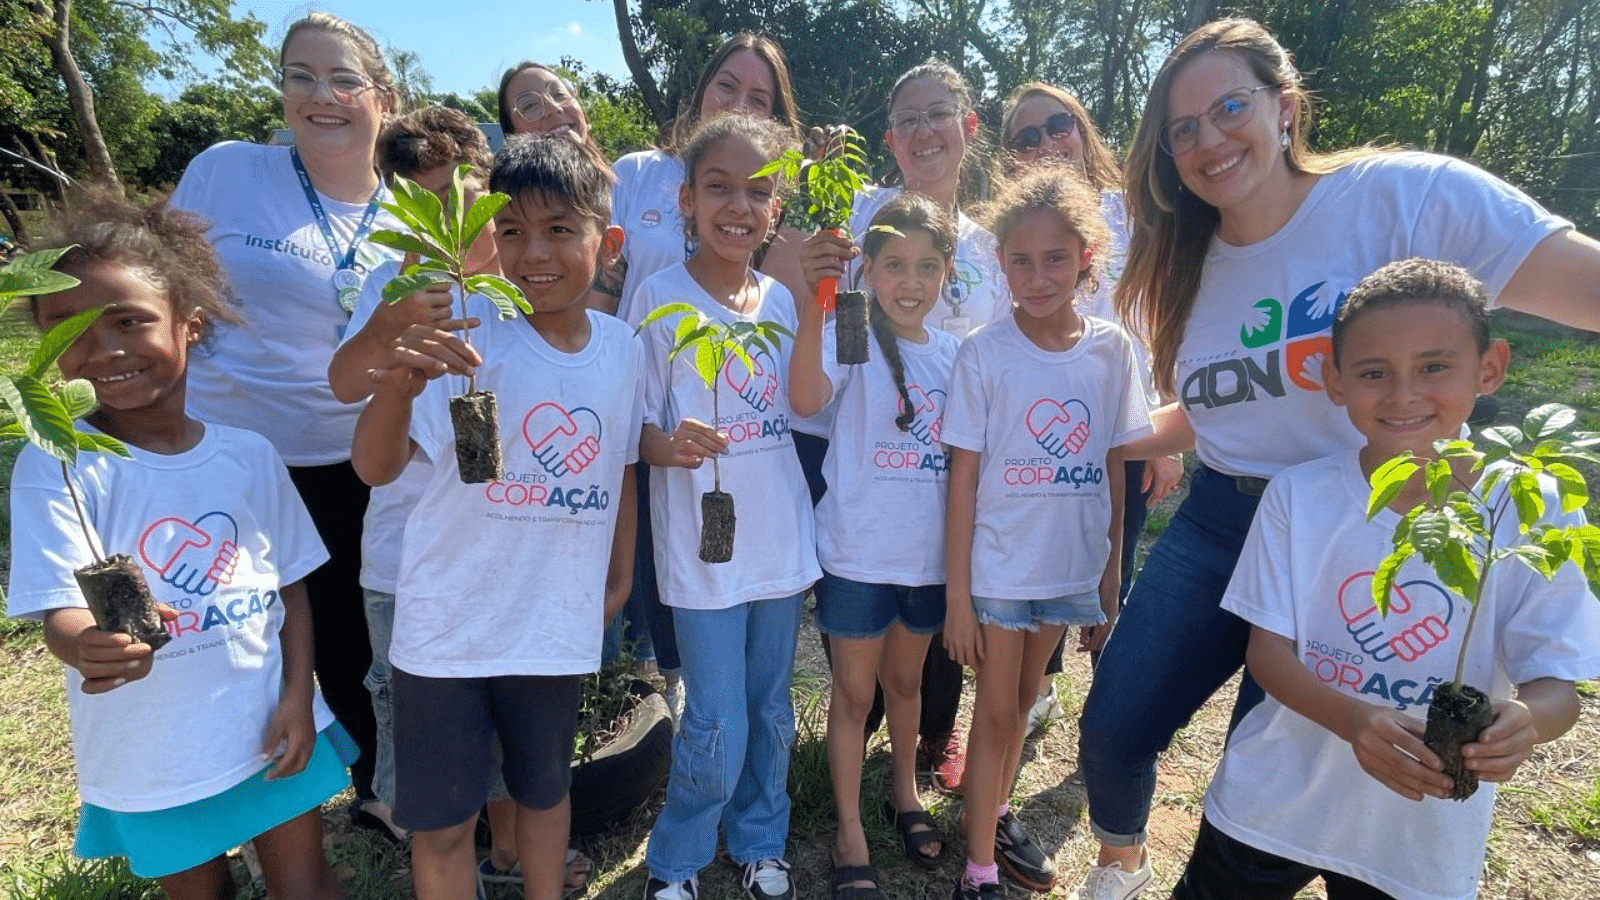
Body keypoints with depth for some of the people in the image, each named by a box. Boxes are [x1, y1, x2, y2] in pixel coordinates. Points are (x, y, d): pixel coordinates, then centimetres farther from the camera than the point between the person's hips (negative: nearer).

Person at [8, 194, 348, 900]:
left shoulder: (248, 455, -5)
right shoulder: (54, 467, -13)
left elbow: (292, 584, 2)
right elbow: (59, 613, -20)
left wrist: (299, 697, -5)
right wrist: (92, 647, -43)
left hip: (273, 730, 2)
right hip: (150, 759, -1)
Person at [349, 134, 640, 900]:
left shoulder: (622, 349, -3)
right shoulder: (467, 335, -15)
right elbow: (375, 467, -23)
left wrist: (619, 578, 13)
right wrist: (398, 384, -43)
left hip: (560, 624, 3)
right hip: (448, 626, -2)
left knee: (545, 790, 23)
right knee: (439, 823, 12)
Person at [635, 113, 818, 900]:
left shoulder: (782, 299, 4)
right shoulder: (661, 297, -9)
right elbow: (636, 426, -9)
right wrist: (670, 444, -30)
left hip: (781, 539, 5)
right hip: (702, 549, -4)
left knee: (770, 712, 17)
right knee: (719, 728, 0)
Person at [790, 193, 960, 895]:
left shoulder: (952, 355, 4)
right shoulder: (851, 339, -12)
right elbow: (807, 401, -33)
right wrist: (811, 315, -49)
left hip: (931, 552, 5)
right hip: (858, 551, -4)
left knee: (905, 680, 22)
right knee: (854, 691, 9)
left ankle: (906, 795, 44)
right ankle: (850, 833, 27)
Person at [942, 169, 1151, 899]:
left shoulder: (1112, 350, -4)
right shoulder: (984, 354, -12)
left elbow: (1114, 471, 2)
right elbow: (963, 479, -10)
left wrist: (1110, 581, 5)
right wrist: (957, 596, -10)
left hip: (1071, 568, 3)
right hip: (997, 570, -3)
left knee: (1021, 705, 21)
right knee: (995, 713, 8)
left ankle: (996, 816, 43)